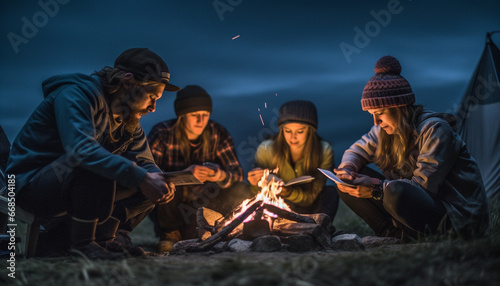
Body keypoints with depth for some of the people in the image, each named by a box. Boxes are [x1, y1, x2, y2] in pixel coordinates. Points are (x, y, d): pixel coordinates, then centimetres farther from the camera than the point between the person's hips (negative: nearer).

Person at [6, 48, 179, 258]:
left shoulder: (130, 119, 7)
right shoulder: (76, 95, -21)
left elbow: (145, 162, 7)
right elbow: (82, 149, -37)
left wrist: (159, 180, -18)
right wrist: (140, 177, -40)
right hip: (32, 184, -8)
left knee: (149, 178, 0)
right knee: (94, 164, -36)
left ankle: (102, 238, -4)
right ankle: (82, 242, -22)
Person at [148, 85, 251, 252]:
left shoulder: (217, 134, -5)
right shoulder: (162, 134, -14)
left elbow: (237, 172, -9)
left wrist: (221, 176, -33)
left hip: (200, 205, 3)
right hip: (170, 204, -3)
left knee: (241, 193, -18)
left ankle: (190, 233, -6)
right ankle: (170, 232, -5)